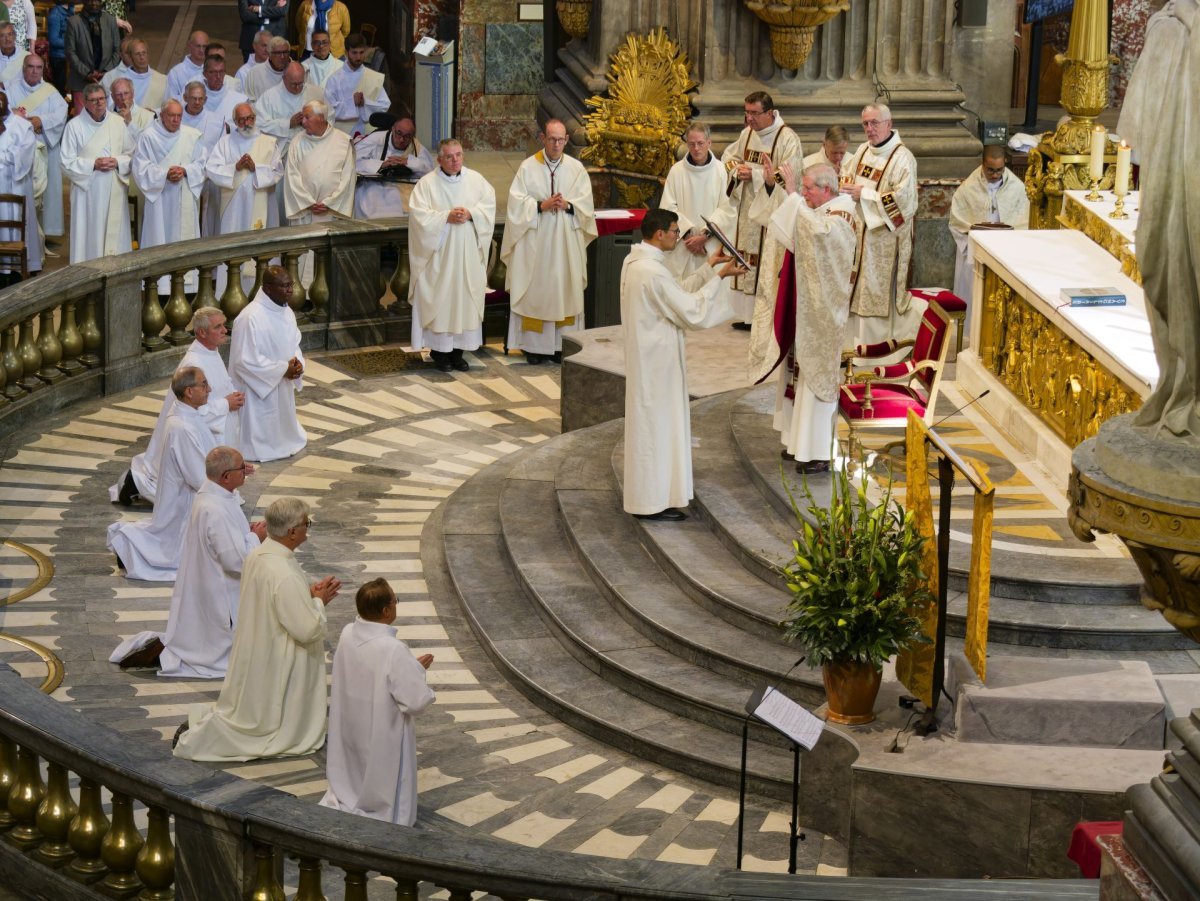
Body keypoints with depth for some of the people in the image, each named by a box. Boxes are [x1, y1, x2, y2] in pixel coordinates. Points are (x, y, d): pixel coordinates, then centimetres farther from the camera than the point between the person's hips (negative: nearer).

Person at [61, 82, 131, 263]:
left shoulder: (117, 122, 5)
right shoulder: (74, 126, -3)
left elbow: (131, 155, 10)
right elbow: (68, 163, -4)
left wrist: (117, 162, -10)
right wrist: (93, 164, -16)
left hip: (115, 192, 3)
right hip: (88, 192, -3)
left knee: (115, 234, 4)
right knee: (89, 236, -2)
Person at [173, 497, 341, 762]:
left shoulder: (255, 556, -3)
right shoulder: (285, 576, -30)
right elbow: (307, 630, -26)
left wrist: (310, 593, 3)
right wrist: (318, 601, -9)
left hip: (255, 663, 9)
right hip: (278, 669, -9)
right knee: (287, 733, 8)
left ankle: (204, 722, 12)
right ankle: (200, 737, -2)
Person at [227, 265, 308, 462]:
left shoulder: (286, 312, 1)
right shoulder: (251, 317, -26)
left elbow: (294, 344, 12)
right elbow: (246, 360, -25)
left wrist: (297, 363, -11)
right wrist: (283, 369, -23)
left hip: (281, 388, 8)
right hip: (258, 391, -8)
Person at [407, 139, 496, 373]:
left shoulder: (475, 179, 6)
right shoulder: (427, 183, -4)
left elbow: (489, 204, 4)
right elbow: (418, 213, -12)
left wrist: (470, 213, -14)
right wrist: (447, 217, -20)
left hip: (468, 254, 3)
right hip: (439, 253, -3)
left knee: (465, 297, 4)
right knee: (440, 298, -2)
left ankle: (457, 350, 11)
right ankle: (439, 350, 7)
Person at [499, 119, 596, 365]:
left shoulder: (576, 168, 5)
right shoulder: (528, 167, 0)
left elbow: (586, 203, 3)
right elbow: (517, 202, -5)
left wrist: (567, 205, -15)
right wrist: (542, 206, -17)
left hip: (566, 242, 2)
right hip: (535, 241, -2)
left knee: (565, 290, 2)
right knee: (535, 291, 0)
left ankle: (562, 345, 8)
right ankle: (535, 346, 5)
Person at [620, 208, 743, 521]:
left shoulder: (635, 261, 6)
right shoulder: (653, 271, -25)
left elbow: (676, 293, 13)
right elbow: (692, 311, -20)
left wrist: (707, 269, 10)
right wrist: (719, 277, -13)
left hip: (645, 355, 10)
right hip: (657, 359, -10)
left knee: (652, 423, 18)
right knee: (657, 424, -1)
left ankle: (649, 493, 28)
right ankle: (652, 502, 7)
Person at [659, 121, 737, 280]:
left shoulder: (722, 171, -2)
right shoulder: (676, 171, 1)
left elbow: (727, 210, -4)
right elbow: (668, 208, 0)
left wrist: (705, 236, -10)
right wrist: (687, 235, -8)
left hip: (712, 248, -1)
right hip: (681, 247, 1)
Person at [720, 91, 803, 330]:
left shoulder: (787, 139, -12)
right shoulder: (747, 134, 10)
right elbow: (728, 157, 20)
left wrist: (755, 174, -20)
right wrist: (737, 169, -3)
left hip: (772, 211, -7)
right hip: (747, 209, 7)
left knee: (770, 264, -7)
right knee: (746, 263, 10)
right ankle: (749, 315, 18)